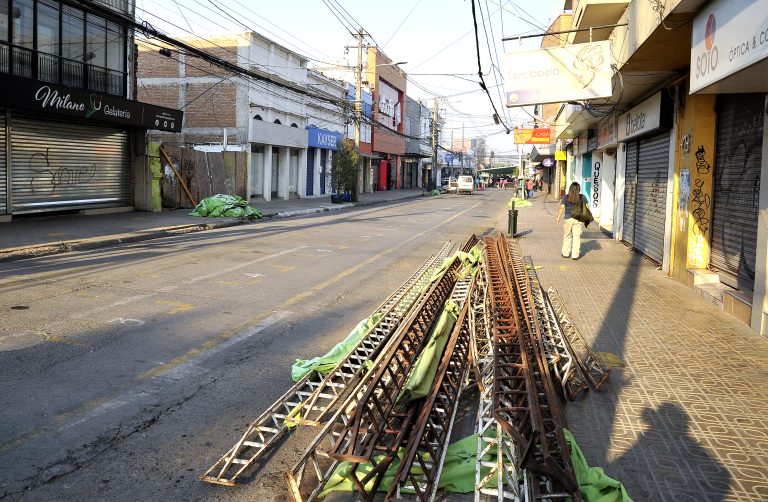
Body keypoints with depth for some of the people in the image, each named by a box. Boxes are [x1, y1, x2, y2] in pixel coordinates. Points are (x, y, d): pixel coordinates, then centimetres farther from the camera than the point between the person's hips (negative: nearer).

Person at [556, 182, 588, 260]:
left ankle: (565, 253, 21)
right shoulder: (582, 197, -1)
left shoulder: (565, 197, -4)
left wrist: (558, 217, 0)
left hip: (568, 219, 0)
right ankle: (575, 255, 6)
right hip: (578, 219, 0)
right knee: (577, 237, 5)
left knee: (567, 236, 14)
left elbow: (562, 208, -7)